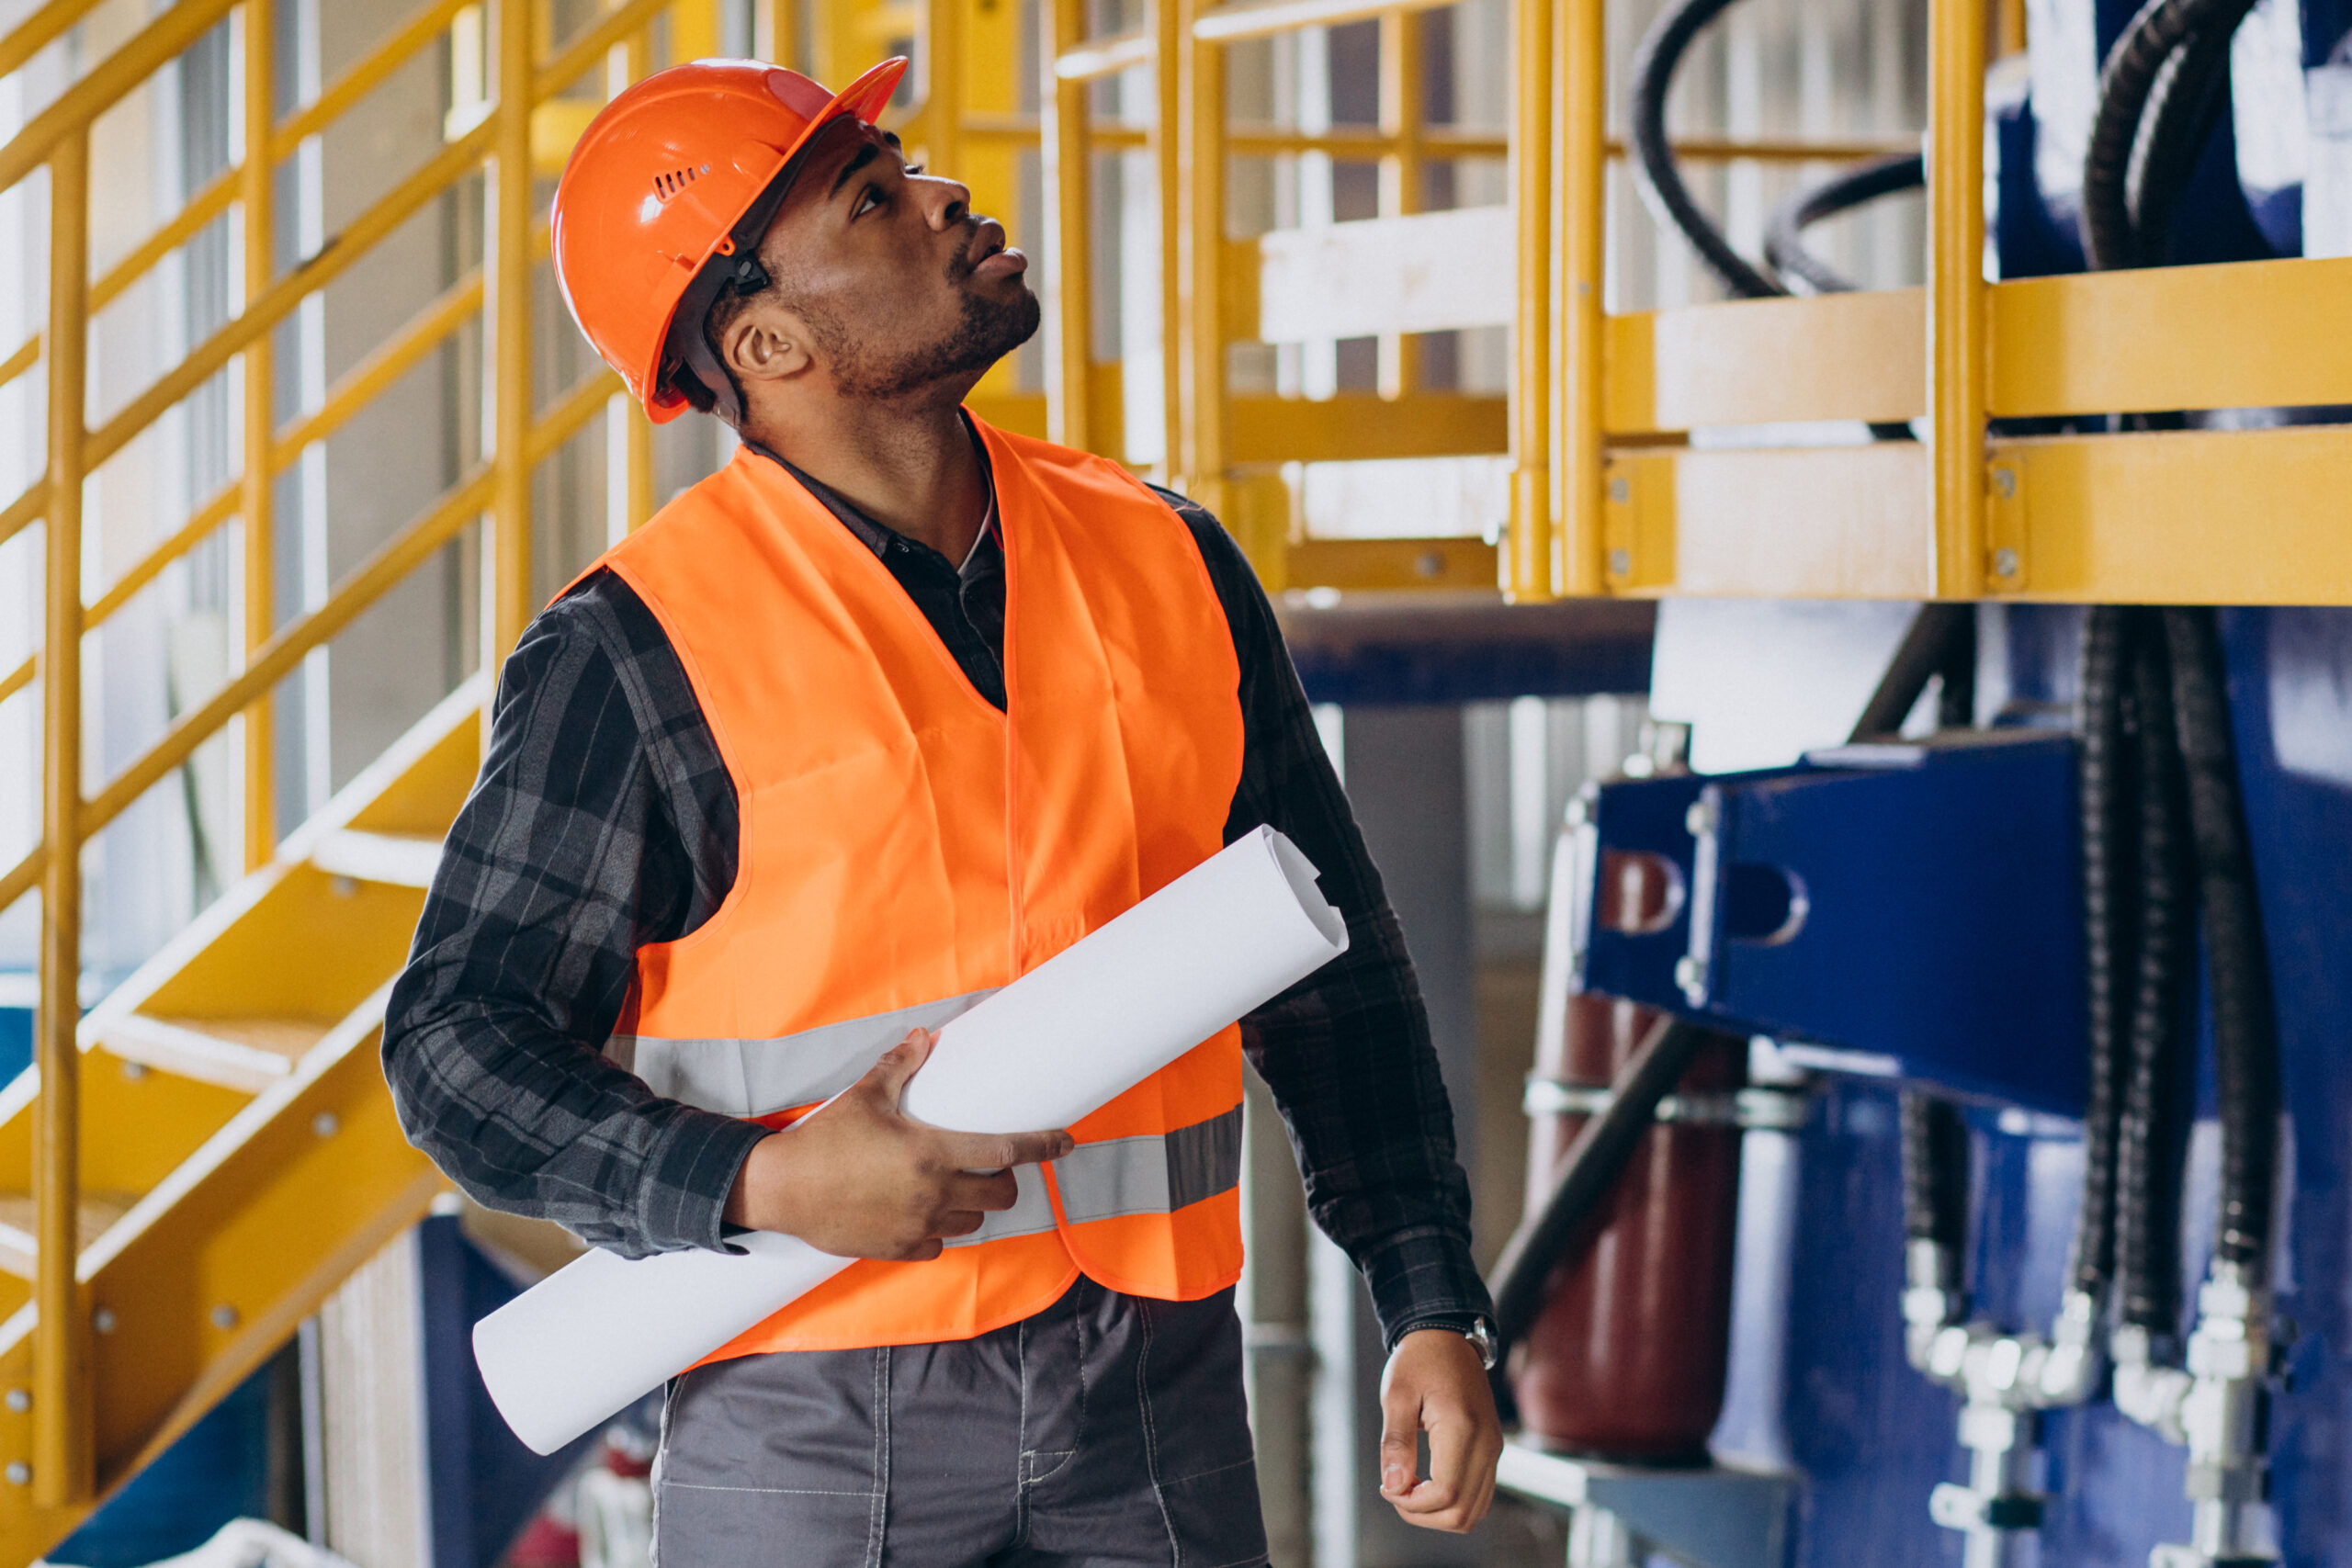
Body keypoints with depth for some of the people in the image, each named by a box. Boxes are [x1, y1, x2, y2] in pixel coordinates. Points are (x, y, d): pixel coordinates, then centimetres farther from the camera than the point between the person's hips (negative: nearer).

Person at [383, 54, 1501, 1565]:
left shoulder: (1167, 562, 6)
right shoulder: (639, 650, -8)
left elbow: (1332, 975, 12)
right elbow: (459, 1044, -6)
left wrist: (1435, 1309, 6)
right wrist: (768, 1184, -20)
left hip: (1159, 1390, 4)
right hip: (815, 1427, -3)